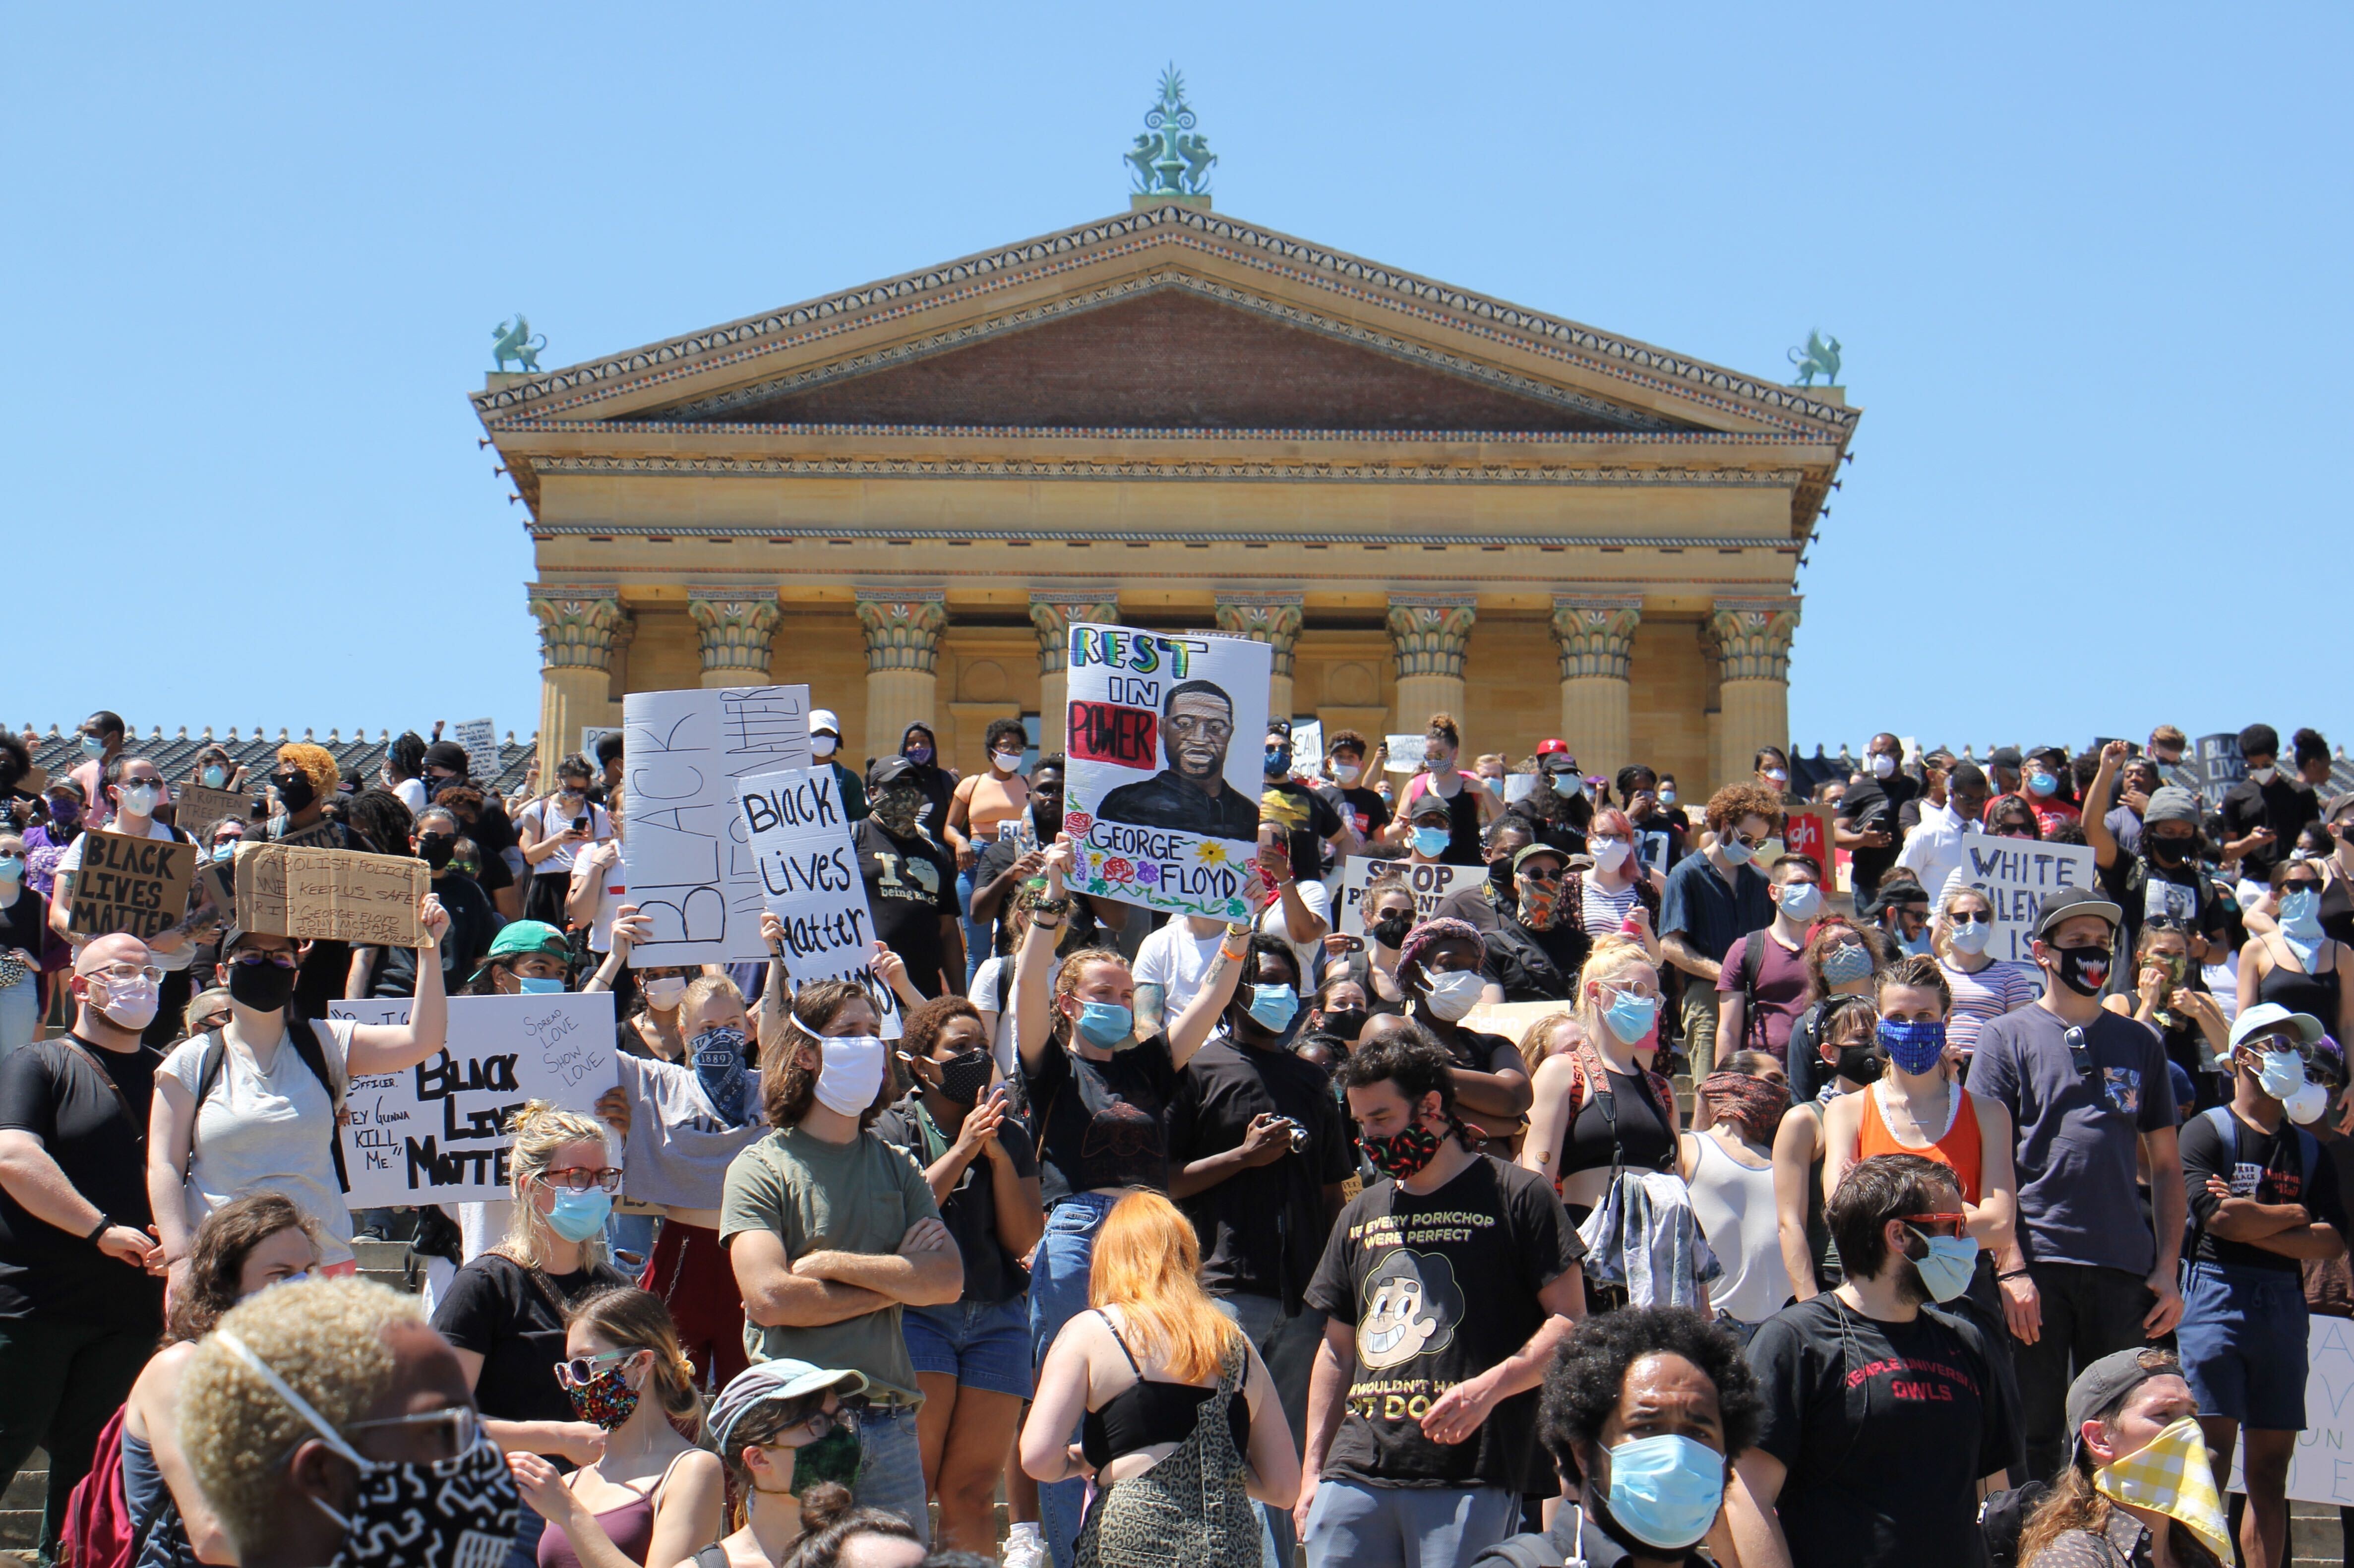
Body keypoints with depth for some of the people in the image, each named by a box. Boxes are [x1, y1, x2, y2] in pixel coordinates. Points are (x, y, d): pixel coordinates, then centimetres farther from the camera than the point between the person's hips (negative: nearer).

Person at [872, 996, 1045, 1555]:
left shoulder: (1010, 1136, 15)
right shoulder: (893, 1129, 2)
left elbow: (1023, 1240, 7)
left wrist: (999, 1156, -4)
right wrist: (962, 1151, -12)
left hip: (997, 1317, 4)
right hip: (918, 1314, -4)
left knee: (972, 1496, 0)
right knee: (911, 1489, -11)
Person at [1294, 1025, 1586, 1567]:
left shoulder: (1517, 1196, 2)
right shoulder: (1361, 1214, 20)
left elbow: (1569, 1323, -3)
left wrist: (1488, 1388, -17)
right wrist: (1312, 1471, 15)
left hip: (1469, 1480, -5)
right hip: (1356, 1475, 5)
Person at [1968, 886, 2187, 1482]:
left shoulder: (2139, 1043, 14)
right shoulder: (2008, 1037, 5)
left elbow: (2165, 1164, 16)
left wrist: (2167, 1270, 6)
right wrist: (2009, 1269, -11)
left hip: (2124, 1270, 3)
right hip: (2038, 1265, -3)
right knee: (2032, 1439, -1)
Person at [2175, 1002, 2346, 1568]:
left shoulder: (2310, 1150, 17)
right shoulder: (2209, 1130, 1)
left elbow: (2333, 1241, 5)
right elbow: (2218, 1217, -14)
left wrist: (2251, 1224, -6)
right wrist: (2293, 1215, 1)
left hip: (2284, 1303, 5)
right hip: (2218, 1293, -5)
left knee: (2272, 1462, 3)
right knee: (2213, 1450, -11)